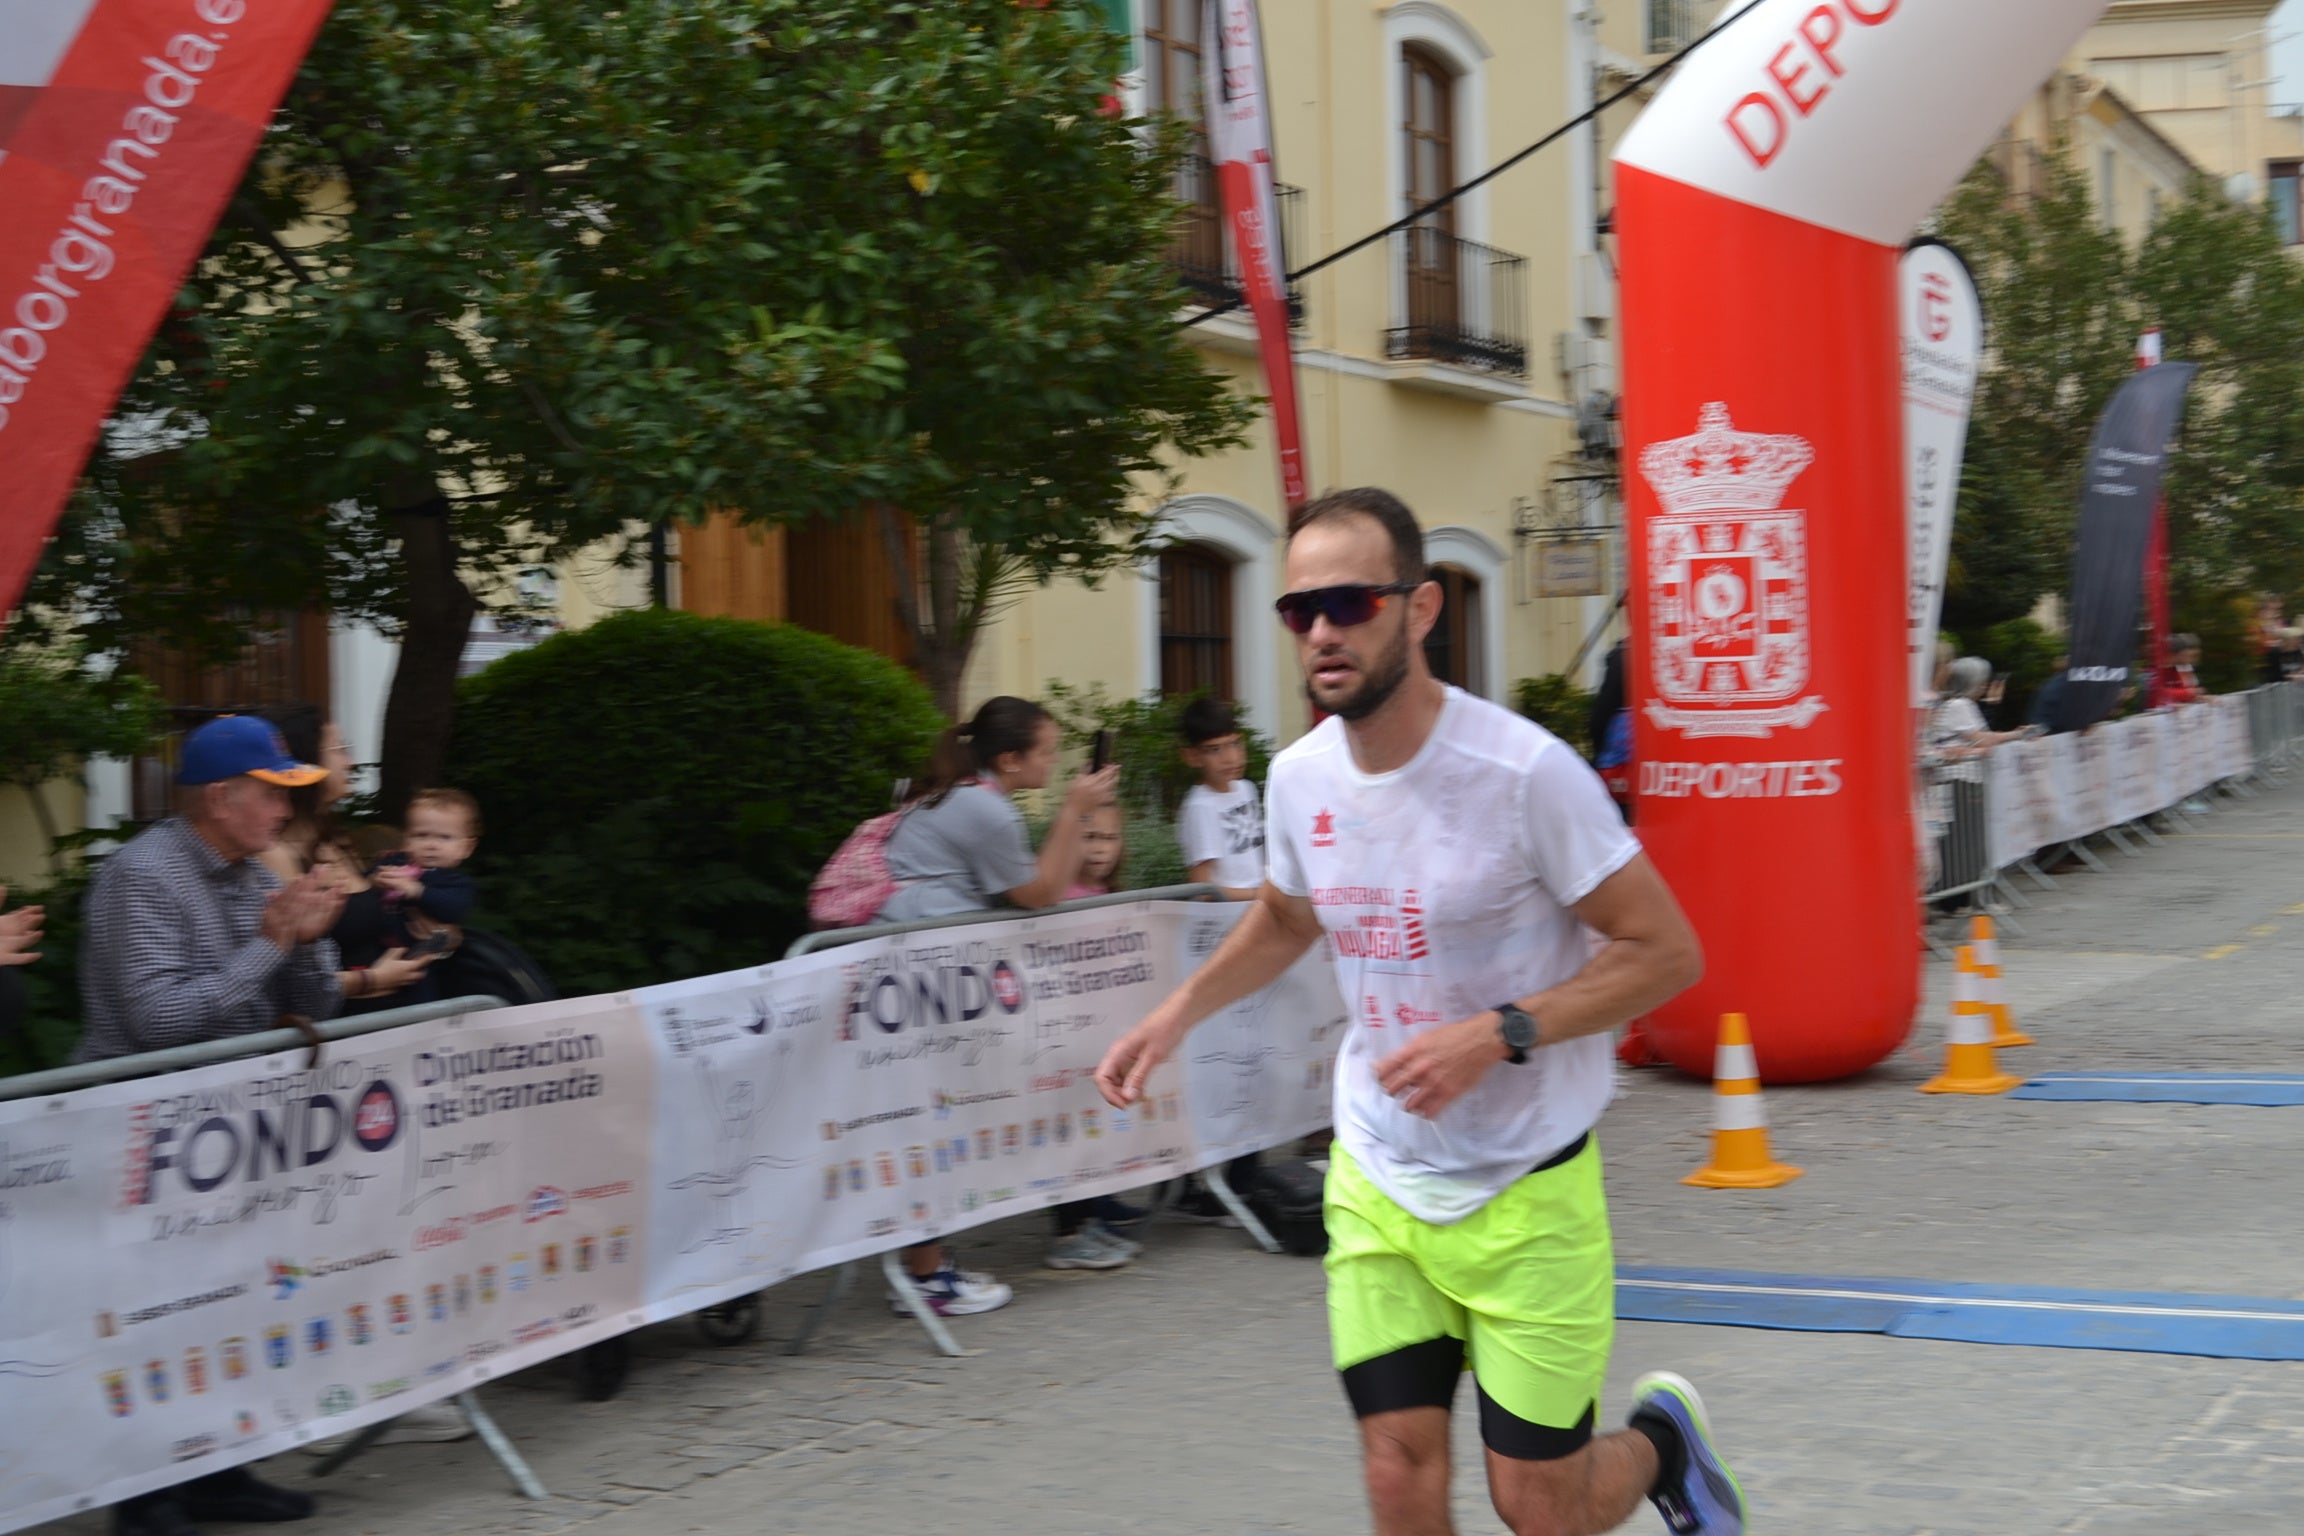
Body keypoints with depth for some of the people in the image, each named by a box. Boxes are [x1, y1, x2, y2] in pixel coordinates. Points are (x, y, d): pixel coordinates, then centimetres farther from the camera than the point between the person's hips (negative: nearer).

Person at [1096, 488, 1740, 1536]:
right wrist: (1179, 1011, 6)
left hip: (1525, 1185, -4)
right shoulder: (1298, 777, -2)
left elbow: (1666, 950, -16)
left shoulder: (1523, 769, -20)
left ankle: (1660, 1437, 36)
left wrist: (1495, 1035, -27)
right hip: (1375, 1181, 4)